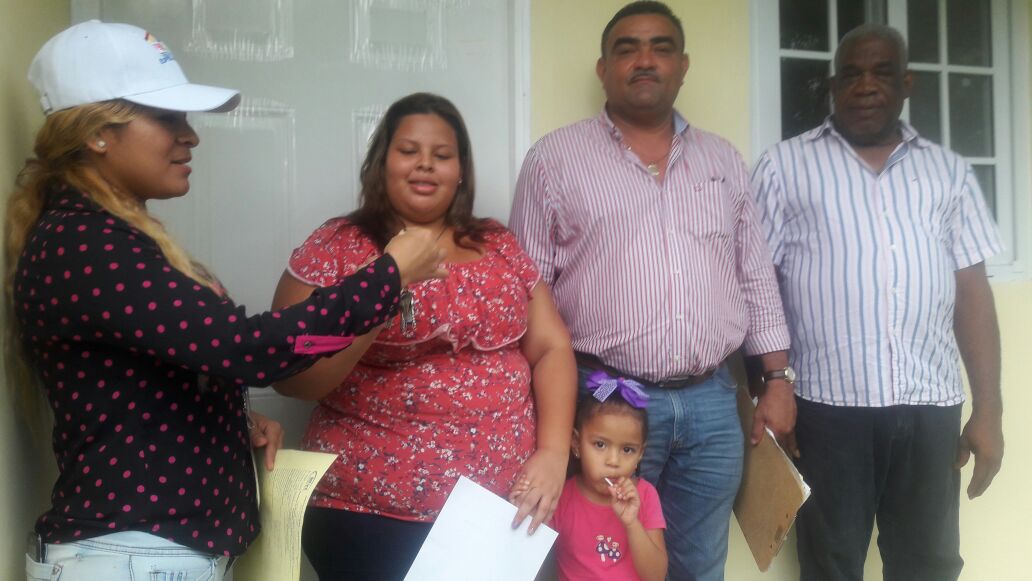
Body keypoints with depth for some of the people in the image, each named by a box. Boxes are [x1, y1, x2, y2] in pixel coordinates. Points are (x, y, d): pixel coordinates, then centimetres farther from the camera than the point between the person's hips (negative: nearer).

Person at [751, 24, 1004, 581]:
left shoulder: (950, 171, 12)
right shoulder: (784, 166, 2)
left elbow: (973, 291, 9)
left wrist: (988, 410, 5)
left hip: (930, 407, 3)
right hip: (828, 405, -3)